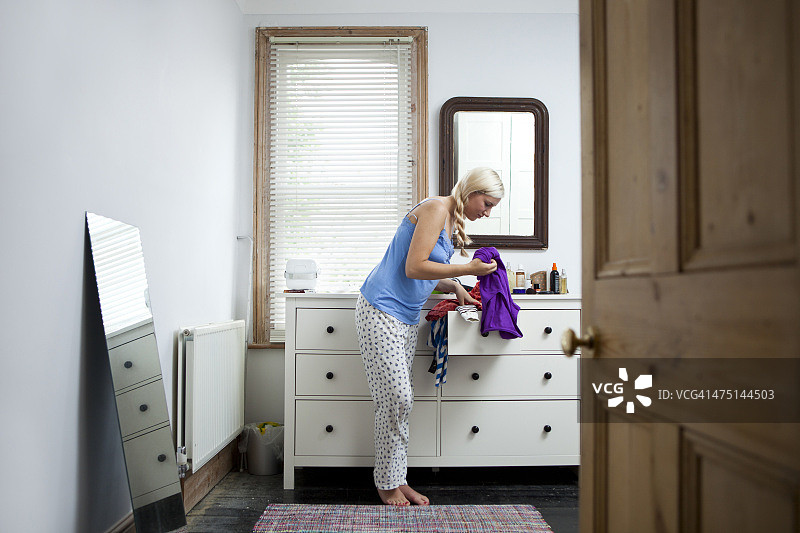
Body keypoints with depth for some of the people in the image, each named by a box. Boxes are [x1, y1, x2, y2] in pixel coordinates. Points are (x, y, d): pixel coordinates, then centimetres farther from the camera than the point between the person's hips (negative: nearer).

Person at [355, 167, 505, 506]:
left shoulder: (453, 222, 16)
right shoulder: (436, 208, -13)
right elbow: (413, 267, -20)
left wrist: (455, 287, 5)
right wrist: (466, 270, -16)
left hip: (407, 318, 9)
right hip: (381, 311, -9)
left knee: (400, 401, 9)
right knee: (396, 399, -6)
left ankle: (397, 479, 19)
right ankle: (386, 483, 11)